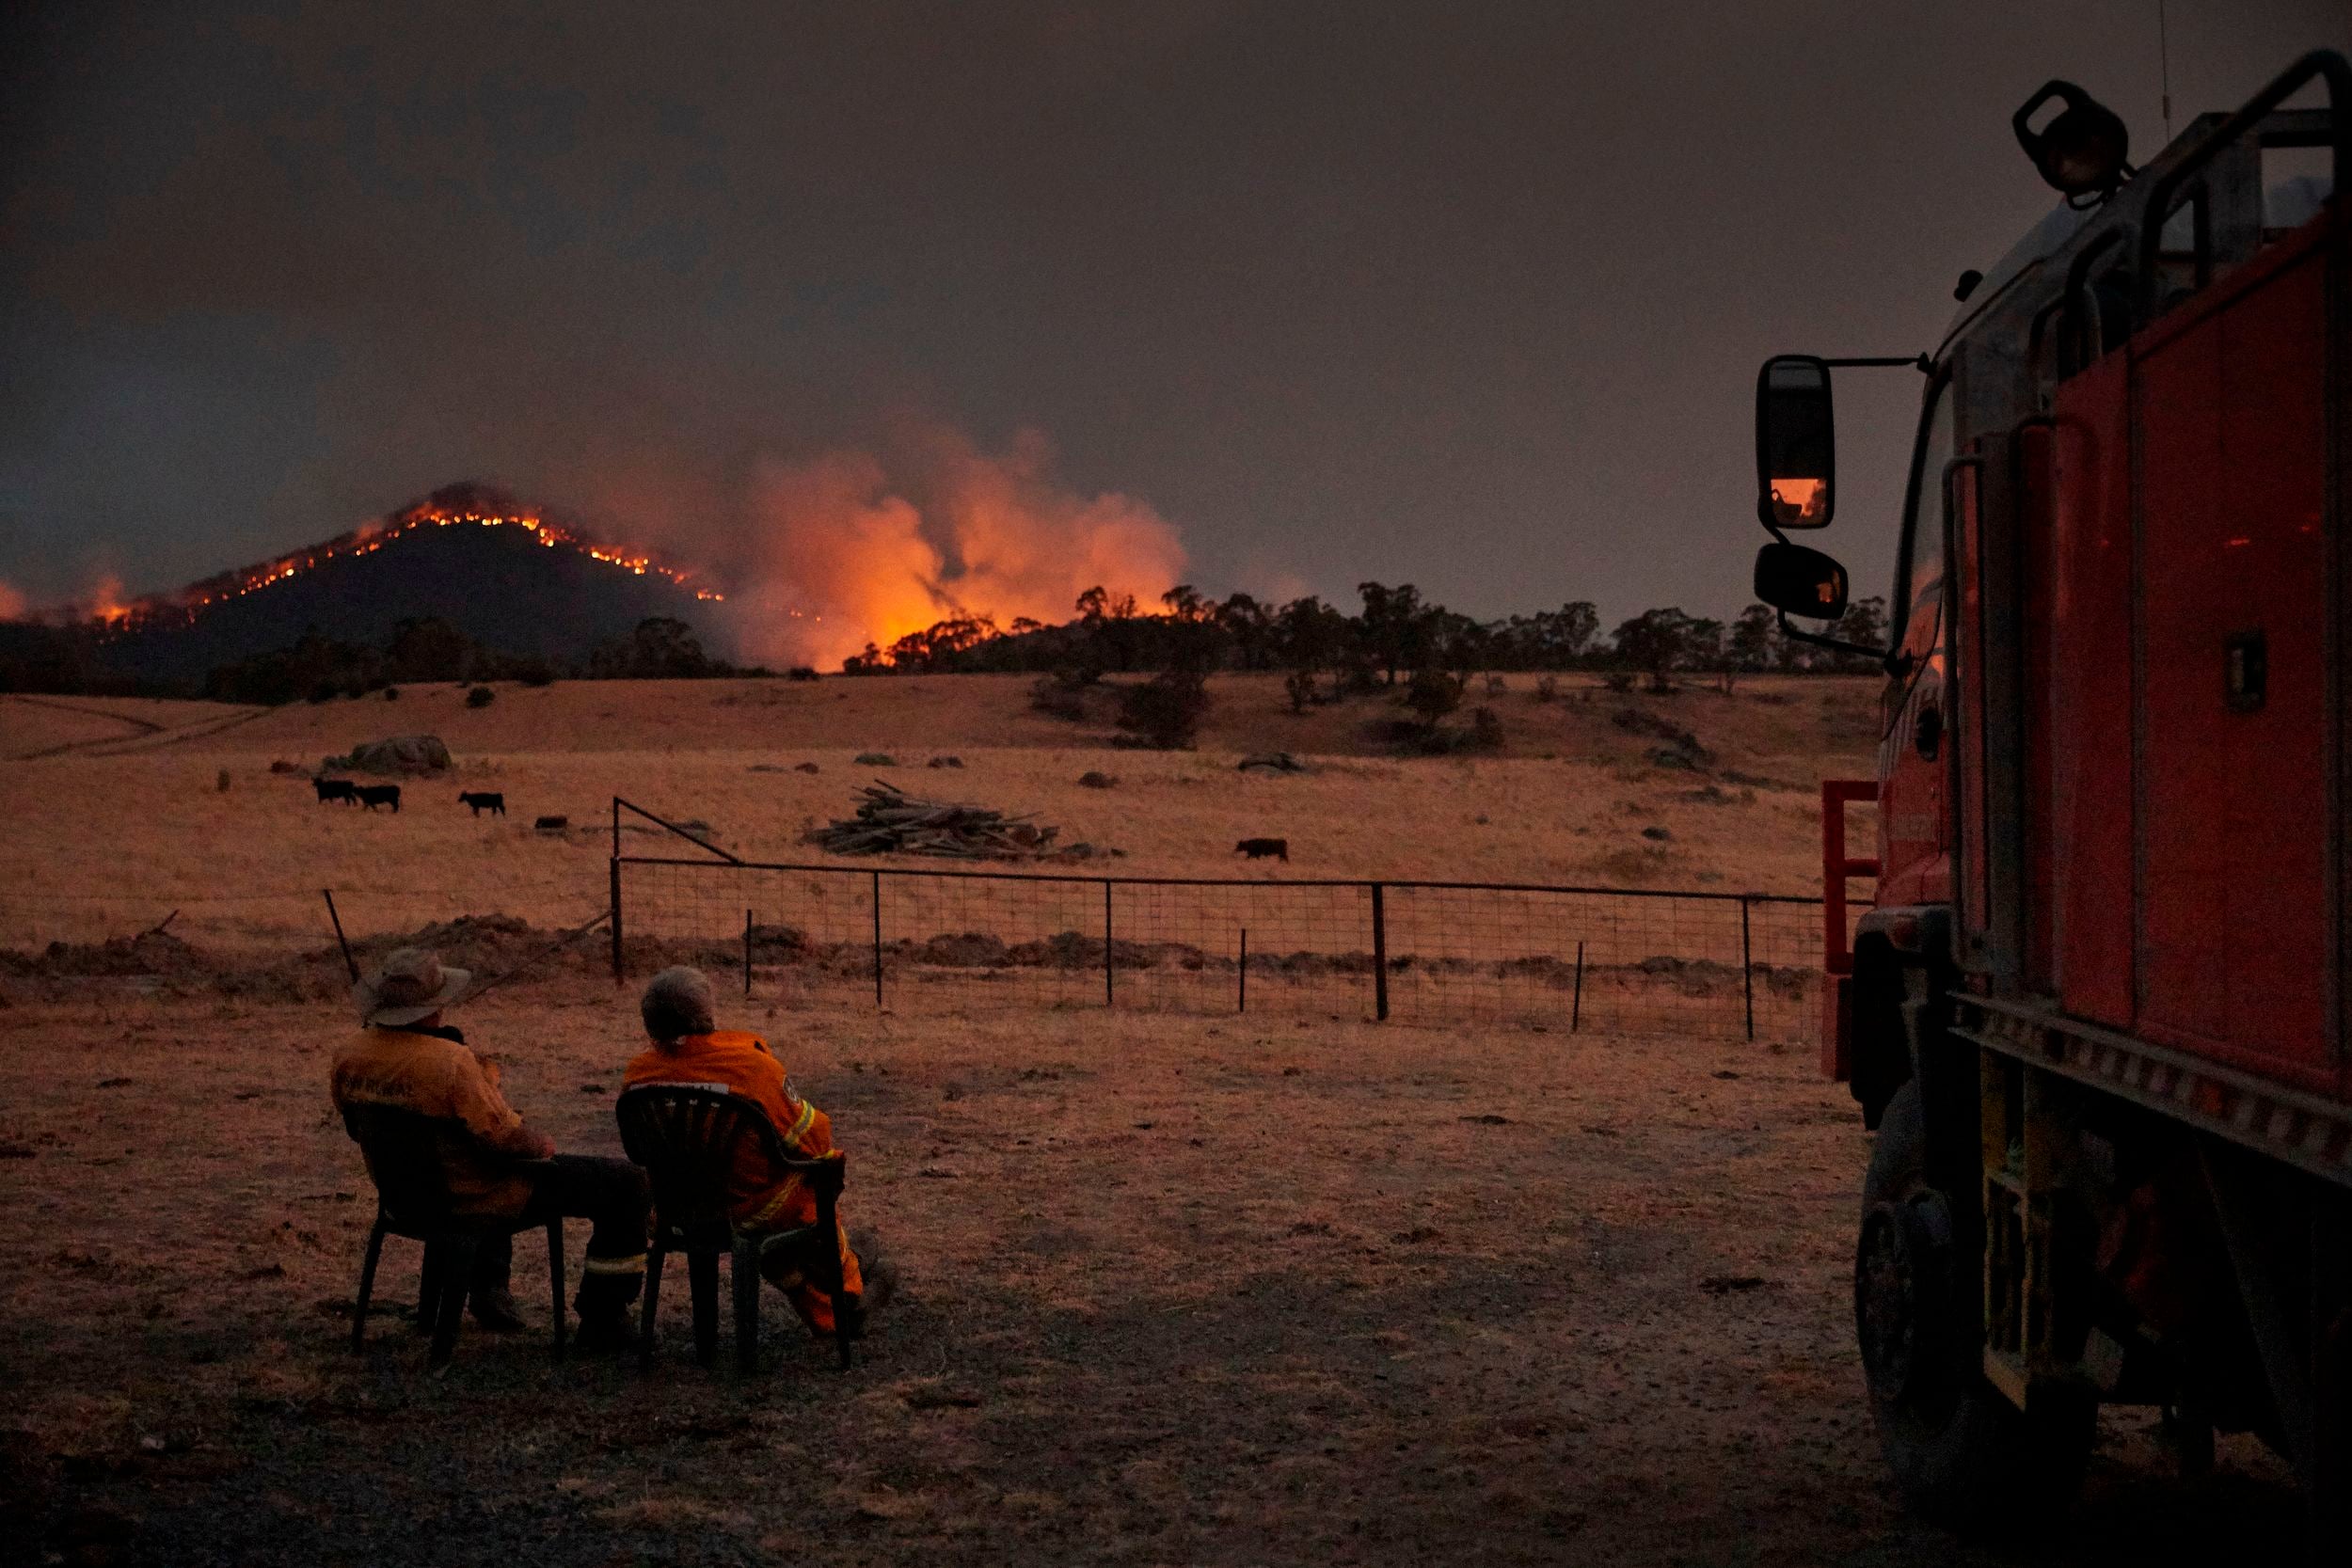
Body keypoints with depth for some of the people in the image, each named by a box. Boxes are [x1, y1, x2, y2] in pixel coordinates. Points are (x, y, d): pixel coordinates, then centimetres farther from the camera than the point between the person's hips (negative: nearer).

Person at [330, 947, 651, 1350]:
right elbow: (504, 1134, -27)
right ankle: (602, 1323, 12)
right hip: (473, 1198, -8)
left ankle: (486, 1287, 40)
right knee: (629, 1184, 2)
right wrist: (542, 1144, -6)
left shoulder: (348, 1055, -8)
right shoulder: (450, 1060, -31)